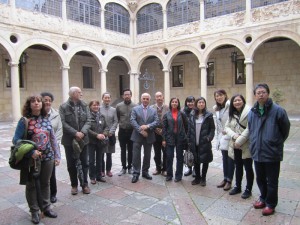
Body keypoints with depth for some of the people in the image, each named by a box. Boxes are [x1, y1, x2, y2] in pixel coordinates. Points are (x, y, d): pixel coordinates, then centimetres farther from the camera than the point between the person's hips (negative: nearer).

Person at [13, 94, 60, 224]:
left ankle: (46, 208, 33)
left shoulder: (46, 119, 3)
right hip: (32, 159, -3)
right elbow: (16, 139, -12)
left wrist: (57, 156, 4)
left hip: (48, 157, 4)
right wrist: (30, 152, -22)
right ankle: (34, 211, 29)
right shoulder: (24, 121, -9)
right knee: (32, 185, 12)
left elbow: (52, 138, 7)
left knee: (45, 183, 16)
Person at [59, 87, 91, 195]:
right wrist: (75, 133, -20)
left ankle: (85, 184, 23)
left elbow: (88, 120, -2)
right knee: (71, 164, 8)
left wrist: (83, 132, -17)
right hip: (69, 140, -2)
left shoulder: (84, 105, 4)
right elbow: (64, 123, -13)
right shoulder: (63, 107, -6)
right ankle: (74, 185, 24)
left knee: (84, 163, 9)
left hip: (83, 139, 3)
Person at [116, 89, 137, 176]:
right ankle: (124, 167, 20)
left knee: (130, 150, 10)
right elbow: (117, 118, 7)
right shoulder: (118, 106, -1)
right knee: (123, 150, 9)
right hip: (122, 131, 1)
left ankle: (130, 167, 22)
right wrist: (121, 124, 6)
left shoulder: (135, 106, -5)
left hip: (132, 131, -1)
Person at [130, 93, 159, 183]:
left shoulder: (153, 110, 8)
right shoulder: (135, 109, 2)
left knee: (147, 155, 11)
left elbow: (157, 121, -2)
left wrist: (147, 126, -19)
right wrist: (140, 130, -18)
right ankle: (136, 173, 8)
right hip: (137, 136, -2)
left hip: (149, 136, 3)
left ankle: (145, 172, 25)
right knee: (136, 155, -1)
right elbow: (132, 120, -9)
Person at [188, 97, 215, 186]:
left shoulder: (208, 115, -3)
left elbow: (212, 128, -2)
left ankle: (203, 178, 24)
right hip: (194, 142, 3)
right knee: (196, 161, 12)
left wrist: (209, 138, -15)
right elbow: (189, 128, 5)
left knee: (205, 161, 8)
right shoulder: (192, 115, 5)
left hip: (204, 142, -2)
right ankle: (197, 177, 28)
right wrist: (189, 140, 1)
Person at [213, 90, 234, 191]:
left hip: (229, 136, -7)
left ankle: (229, 181, 14)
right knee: (224, 159, 14)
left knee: (230, 160, 3)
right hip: (222, 136, 7)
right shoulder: (216, 108, 12)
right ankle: (225, 179, 25)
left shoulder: (230, 105, -14)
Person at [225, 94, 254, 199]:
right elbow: (227, 127, 6)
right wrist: (234, 135, -13)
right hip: (235, 145, 6)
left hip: (246, 145, -6)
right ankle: (237, 186, 32)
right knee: (238, 166, 17)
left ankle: (248, 189, 21)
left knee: (248, 167, 6)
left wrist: (240, 141, -18)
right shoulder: (232, 114, 10)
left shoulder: (249, 112, -12)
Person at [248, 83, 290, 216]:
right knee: (260, 179, 19)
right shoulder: (252, 112, 4)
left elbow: (285, 130, -2)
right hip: (257, 153, 5)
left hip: (272, 153, -5)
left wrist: (277, 143, 6)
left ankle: (270, 204, 27)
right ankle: (263, 198, 40)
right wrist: (253, 145, 12)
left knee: (272, 181, 9)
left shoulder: (277, 110, -11)